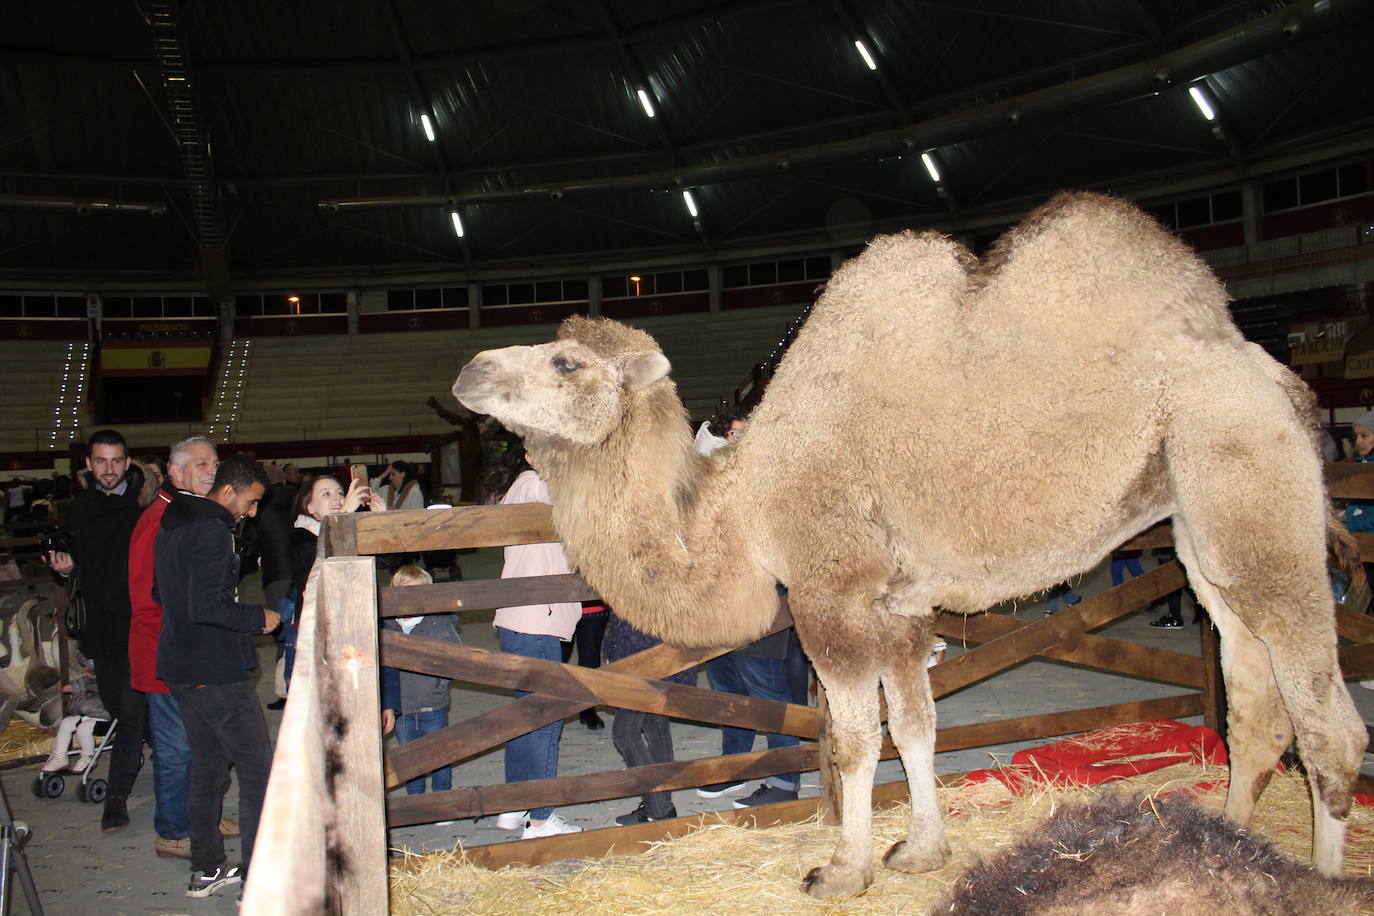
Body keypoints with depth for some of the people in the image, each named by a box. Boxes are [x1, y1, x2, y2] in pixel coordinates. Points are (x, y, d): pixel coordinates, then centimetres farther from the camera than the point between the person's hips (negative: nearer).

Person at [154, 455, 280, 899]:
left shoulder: (172, 526, 13)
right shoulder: (213, 532, -18)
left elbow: (161, 594, 23)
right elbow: (207, 606, -27)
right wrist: (258, 617, -13)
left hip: (180, 669, 10)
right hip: (217, 674, -10)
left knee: (207, 768, 19)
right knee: (259, 771, -3)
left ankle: (206, 869, 27)